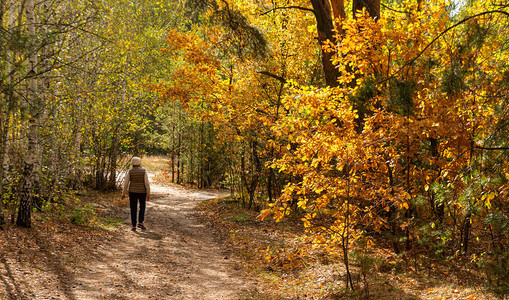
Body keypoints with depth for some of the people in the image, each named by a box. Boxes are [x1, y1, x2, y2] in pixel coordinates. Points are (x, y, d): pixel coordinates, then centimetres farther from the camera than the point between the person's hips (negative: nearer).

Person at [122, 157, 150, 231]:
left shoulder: (130, 171, -4)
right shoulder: (144, 171, -6)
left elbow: (126, 183, -4)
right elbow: (147, 182, -10)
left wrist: (124, 193, 7)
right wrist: (148, 194, -6)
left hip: (133, 191, 1)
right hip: (142, 191, -1)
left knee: (133, 209, 7)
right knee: (142, 206, 18)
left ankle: (133, 226, 4)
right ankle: (140, 222, 6)